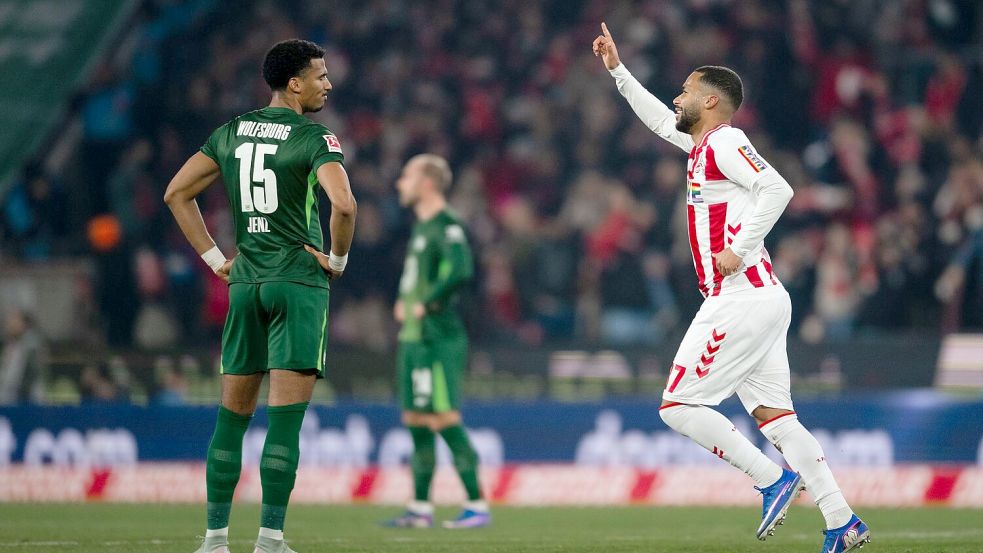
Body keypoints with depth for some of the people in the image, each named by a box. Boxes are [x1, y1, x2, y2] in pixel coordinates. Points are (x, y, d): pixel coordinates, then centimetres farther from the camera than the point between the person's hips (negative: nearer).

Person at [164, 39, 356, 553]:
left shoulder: (231, 133, 9)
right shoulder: (314, 138, -9)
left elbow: (176, 193, 11)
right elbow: (343, 205, -24)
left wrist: (215, 258, 12)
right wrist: (338, 259, -7)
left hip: (244, 281, 5)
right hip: (298, 283, -5)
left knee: (232, 415, 10)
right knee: (285, 419, -6)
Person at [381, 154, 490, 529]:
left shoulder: (446, 226, -12)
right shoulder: (421, 227, 18)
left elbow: (461, 270, -27)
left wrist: (426, 304, -19)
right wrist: (404, 302, 15)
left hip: (437, 339, -10)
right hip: (413, 339, 10)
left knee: (445, 421, -10)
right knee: (416, 422, 11)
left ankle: (477, 506, -8)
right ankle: (420, 509, 17)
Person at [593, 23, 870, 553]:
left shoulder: (724, 143, -8)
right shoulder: (704, 143, 20)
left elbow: (777, 188, -22)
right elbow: (660, 121, 39)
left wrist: (738, 251, -22)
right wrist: (617, 70, 41)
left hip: (742, 300, -9)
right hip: (763, 304, 9)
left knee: (678, 405, -6)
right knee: (774, 416, 5)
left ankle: (773, 479, -8)